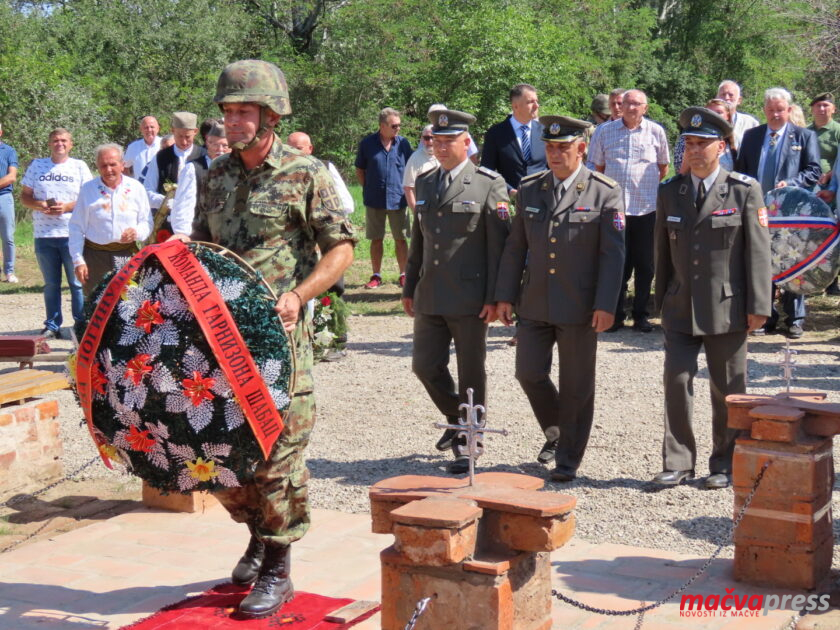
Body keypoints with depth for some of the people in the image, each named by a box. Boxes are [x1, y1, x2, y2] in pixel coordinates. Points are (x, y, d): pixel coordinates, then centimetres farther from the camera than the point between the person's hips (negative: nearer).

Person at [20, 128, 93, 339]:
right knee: (51, 284, 8)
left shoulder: (79, 167, 6)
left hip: (73, 234, -2)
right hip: (44, 235, 2)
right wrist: (39, 205, -9)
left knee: (77, 283, -2)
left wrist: (68, 206, -13)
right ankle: (52, 326, 15)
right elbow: (25, 196, 11)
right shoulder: (36, 166, 11)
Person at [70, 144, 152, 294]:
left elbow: (147, 222, 12)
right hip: (95, 255, 0)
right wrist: (78, 261, -1)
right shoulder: (88, 189, 5)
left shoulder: (135, 188, 7)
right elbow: (76, 228, 6)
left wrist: (136, 232, -12)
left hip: (127, 255, 0)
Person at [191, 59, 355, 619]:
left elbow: (341, 248, -6)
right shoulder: (220, 174, 12)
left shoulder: (306, 174, -5)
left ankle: (276, 571, 10)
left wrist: (297, 296, -19)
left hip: (280, 332, -6)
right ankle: (259, 534, 35)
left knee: (278, 449, -3)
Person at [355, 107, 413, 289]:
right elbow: (360, 170, 8)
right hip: (374, 199, 0)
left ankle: (403, 274, 14)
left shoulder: (403, 143, 2)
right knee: (376, 239, 7)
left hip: (398, 198, 1)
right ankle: (376, 276, 15)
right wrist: (368, 189, 0)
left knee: (401, 239, 5)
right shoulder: (367, 143, -2)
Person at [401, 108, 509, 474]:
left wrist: (494, 297, -13)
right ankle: (457, 419, 32)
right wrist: (409, 288, 17)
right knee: (425, 365, 7)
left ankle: (468, 443, 18)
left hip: (470, 299, -5)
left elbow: (499, 245, -8)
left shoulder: (489, 184, -5)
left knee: (471, 373, 4)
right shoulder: (425, 183, 13)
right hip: (429, 297, 6)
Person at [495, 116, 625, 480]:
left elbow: (613, 253, -8)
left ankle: (568, 460, 18)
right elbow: (515, 247, 11)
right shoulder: (529, 190, 7)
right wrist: (505, 296, 6)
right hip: (535, 304, 4)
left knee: (576, 387, 4)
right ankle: (554, 433, 31)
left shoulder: (605, 193, -5)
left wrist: (605, 305, -14)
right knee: (529, 373, 3)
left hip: (579, 309, -4)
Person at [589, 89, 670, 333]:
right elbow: (598, 167, 14)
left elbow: (663, 167, 16)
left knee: (644, 265, 5)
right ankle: (615, 315, 11)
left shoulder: (656, 132, 4)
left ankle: (640, 315, 15)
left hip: (647, 209, 0)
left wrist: (649, 187, 12)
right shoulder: (604, 131, 5)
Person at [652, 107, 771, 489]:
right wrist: (661, 303, 12)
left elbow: (758, 252, -6)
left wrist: (757, 306, -10)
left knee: (727, 389, 7)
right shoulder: (669, 193, 7)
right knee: (677, 382, -3)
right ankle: (677, 462, 6)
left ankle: (725, 465, 19)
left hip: (727, 309, -3)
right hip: (680, 309, 3)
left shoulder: (745, 191, -3)